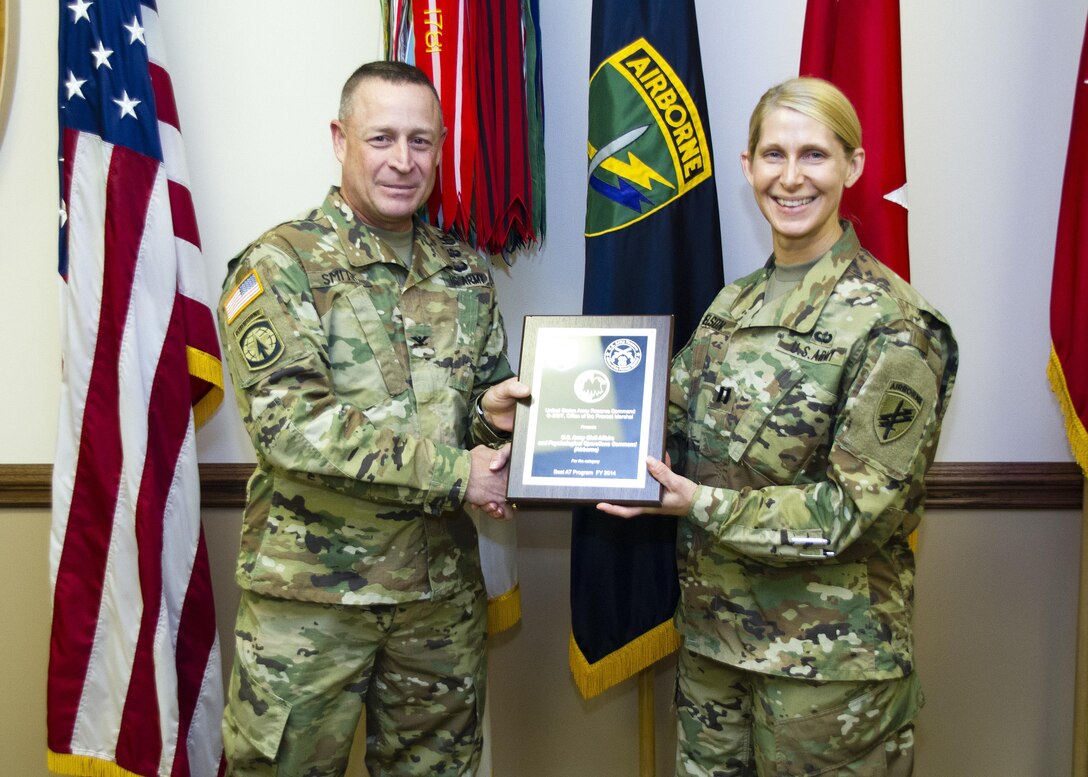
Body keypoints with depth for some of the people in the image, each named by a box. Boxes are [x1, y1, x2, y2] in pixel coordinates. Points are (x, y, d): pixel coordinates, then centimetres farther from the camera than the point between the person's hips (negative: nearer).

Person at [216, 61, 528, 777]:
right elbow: (289, 422, -19)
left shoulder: (467, 273, 9)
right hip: (309, 590, -4)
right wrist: (453, 472, -19)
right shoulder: (278, 265, -7)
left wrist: (491, 414, -9)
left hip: (443, 587, 5)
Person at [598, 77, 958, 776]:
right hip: (713, 629, 6)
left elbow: (863, 508, -18)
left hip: (827, 657, -6)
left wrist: (701, 506, -22)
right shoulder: (735, 304, 6)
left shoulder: (891, 323, -16)